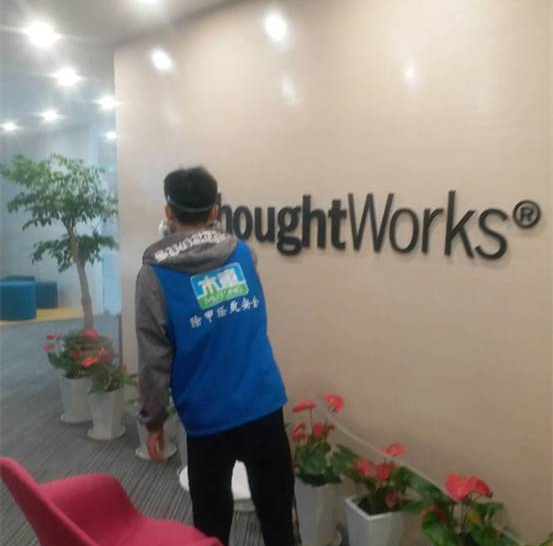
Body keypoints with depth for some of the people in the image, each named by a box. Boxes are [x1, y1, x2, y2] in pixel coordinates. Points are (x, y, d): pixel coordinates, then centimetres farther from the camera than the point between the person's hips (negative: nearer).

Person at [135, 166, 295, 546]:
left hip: (207, 416, -2)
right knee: (276, 508, 17)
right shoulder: (244, 253, 1)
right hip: (264, 405, 3)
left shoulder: (156, 274, -10)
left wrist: (154, 419, 3)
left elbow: (154, 357, -10)